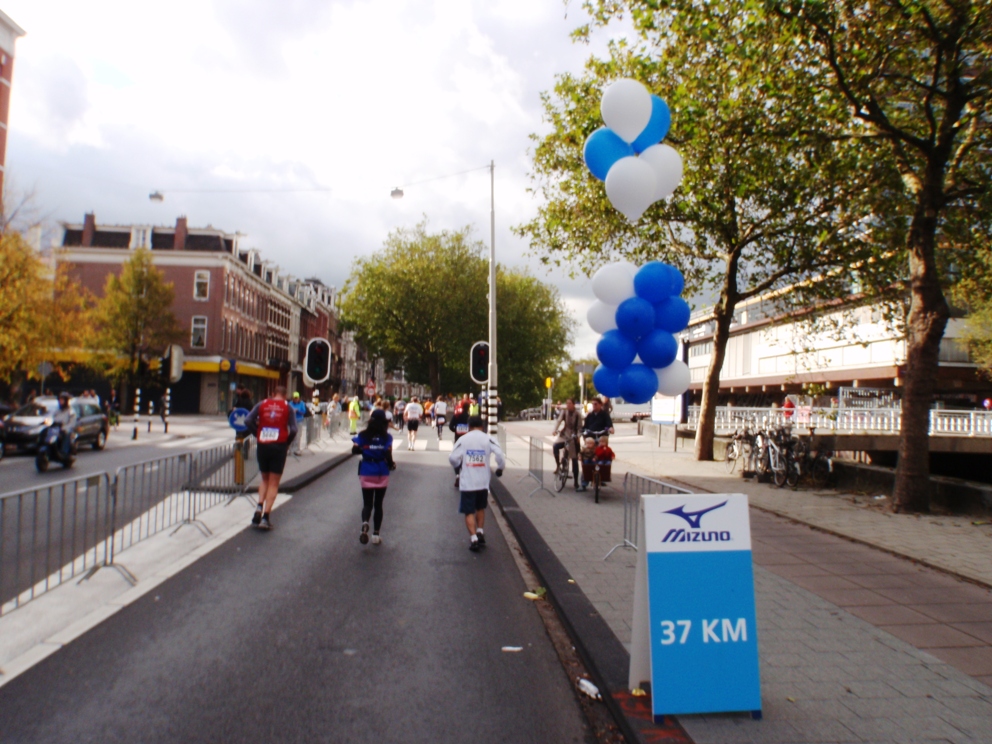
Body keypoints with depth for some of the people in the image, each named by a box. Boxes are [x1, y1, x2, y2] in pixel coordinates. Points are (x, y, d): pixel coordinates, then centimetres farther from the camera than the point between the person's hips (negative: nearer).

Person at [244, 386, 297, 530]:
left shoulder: (262, 404, 6)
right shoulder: (287, 407, 1)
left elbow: (248, 421, -5)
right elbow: (293, 430, -9)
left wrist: (257, 435, 5)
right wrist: (287, 443, 5)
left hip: (262, 446, 2)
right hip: (279, 446, -2)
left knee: (264, 479, 21)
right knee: (273, 483, 5)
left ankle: (259, 506, 1)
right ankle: (265, 517, 0)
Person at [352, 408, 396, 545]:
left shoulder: (363, 435, -4)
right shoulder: (387, 437, -9)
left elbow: (355, 450, -9)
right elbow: (388, 455, -14)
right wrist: (392, 465, 6)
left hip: (366, 473, 0)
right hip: (382, 473, 0)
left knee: (367, 503, 8)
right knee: (378, 504, 13)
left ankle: (364, 523, -24)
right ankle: (375, 535, 15)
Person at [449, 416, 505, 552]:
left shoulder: (463, 439, -3)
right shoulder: (487, 439, -2)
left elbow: (452, 457, -8)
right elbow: (500, 454, -13)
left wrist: (457, 466, 13)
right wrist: (500, 468, 4)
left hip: (467, 482, -2)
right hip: (483, 481, 2)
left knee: (469, 512, 5)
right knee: (480, 508, 24)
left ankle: (474, 538, -5)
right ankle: (480, 532, 23)